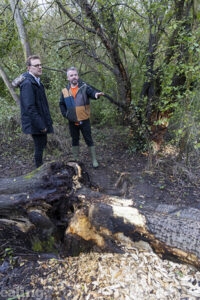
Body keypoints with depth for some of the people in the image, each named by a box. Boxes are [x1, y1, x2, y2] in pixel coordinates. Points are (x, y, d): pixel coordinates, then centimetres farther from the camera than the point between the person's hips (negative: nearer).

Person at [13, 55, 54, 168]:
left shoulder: (37, 81, 11)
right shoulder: (27, 83, -19)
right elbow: (30, 108, -24)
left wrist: (47, 120, 14)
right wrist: (41, 125, -22)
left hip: (41, 122, 10)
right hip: (35, 123, -10)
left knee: (42, 144, 21)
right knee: (39, 148, 2)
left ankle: (41, 167, 37)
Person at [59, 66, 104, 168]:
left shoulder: (84, 87, -5)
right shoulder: (65, 91, 4)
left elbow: (91, 92, -25)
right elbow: (61, 104, 13)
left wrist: (96, 94, -48)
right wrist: (65, 114, 0)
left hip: (84, 120, -3)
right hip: (72, 121, 3)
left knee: (89, 140, 5)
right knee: (74, 140, 15)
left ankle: (94, 160, 17)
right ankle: (76, 160, 29)